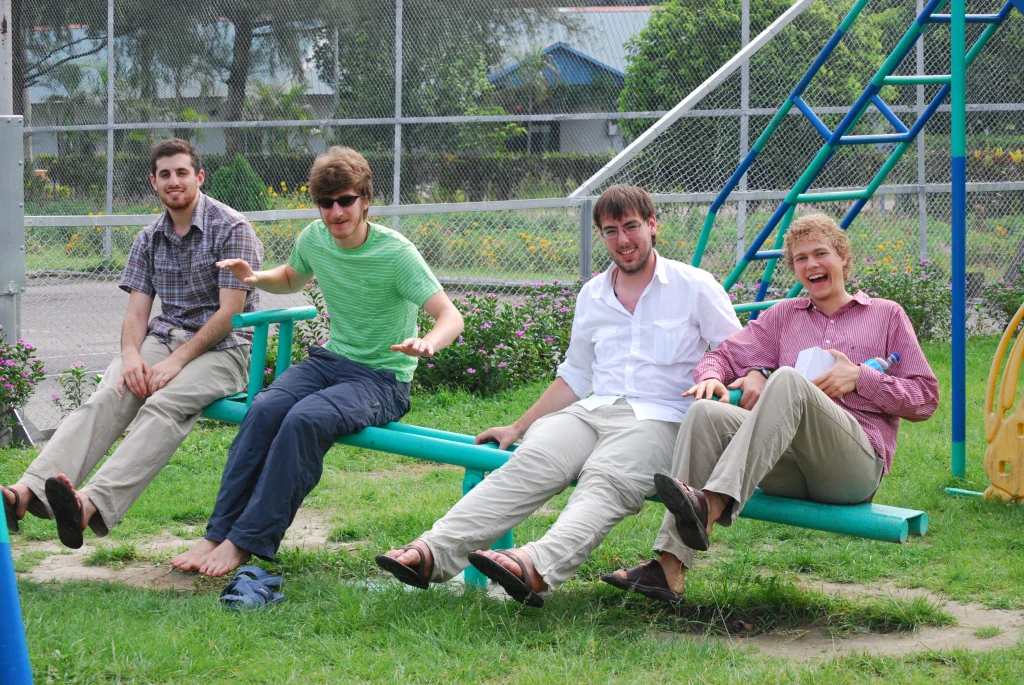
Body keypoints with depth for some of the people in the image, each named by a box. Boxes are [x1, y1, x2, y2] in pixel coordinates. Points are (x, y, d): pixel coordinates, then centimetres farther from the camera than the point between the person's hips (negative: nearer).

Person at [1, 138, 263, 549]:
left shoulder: (231, 229, -6)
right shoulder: (149, 240, 13)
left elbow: (230, 312, -11)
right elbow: (136, 311, 8)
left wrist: (177, 361, -19)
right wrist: (131, 355, -15)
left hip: (222, 346, -5)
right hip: (163, 337, 5)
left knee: (161, 407, -34)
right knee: (105, 400, -24)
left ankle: (93, 504, -56)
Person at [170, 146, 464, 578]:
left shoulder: (395, 254, -16)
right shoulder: (314, 239, 2)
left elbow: (451, 317, -22)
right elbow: (292, 279, 26)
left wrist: (428, 343, -45)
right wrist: (257, 278, 4)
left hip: (383, 379, -5)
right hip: (330, 360, 5)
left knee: (305, 419, -33)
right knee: (265, 408, -25)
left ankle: (246, 543, -27)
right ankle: (217, 533, -23)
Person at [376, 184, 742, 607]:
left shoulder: (695, 286, 7)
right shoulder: (592, 295, 21)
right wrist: (518, 427, 24)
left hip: (657, 419, -4)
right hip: (593, 409, 4)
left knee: (604, 481, -36)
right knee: (528, 465, -26)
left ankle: (537, 567, -63)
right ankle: (434, 551, -44)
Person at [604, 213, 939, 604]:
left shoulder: (886, 315, 18)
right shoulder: (784, 315, 27)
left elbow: (925, 399, 13)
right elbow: (724, 355, 19)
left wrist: (860, 378, -2)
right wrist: (712, 377, -5)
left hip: (857, 463, -4)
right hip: (788, 470, 4)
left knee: (787, 380, -32)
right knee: (705, 413, -24)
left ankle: (713, 504, -53)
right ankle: (669, 568, -37)